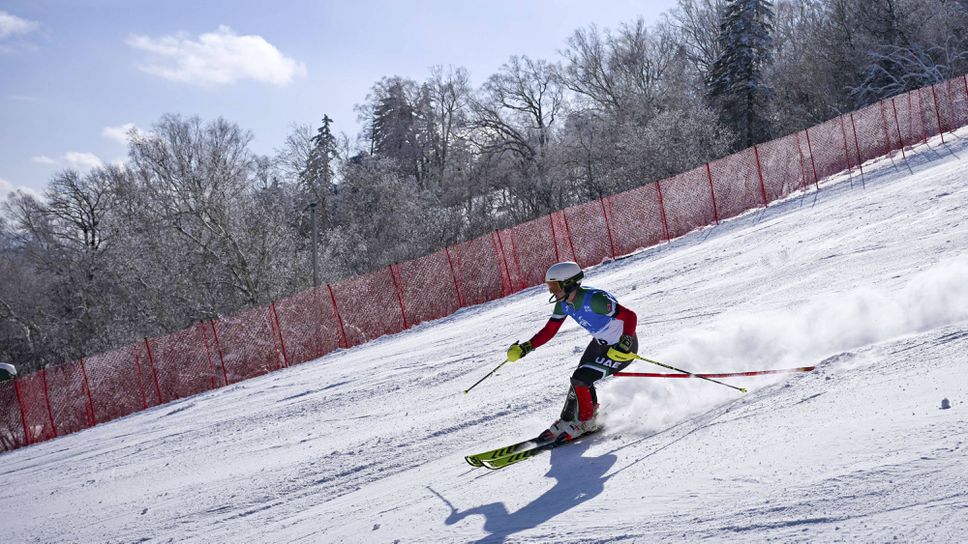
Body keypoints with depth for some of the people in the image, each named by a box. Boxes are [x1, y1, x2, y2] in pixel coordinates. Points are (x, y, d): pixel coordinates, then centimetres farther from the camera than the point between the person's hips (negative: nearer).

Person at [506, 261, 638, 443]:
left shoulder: (595, 299, -33)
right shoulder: (563, 303, -8)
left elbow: (630, 316, -32)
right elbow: (549, 330, 2)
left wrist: (624, 345, -43)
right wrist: (525, 348, -7)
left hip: (622, 347, -8)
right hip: (600, 343, 8)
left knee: (581, 380, -14)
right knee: (579, 380, 7)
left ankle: (587, 422, 7)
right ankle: (567, 421, 26)